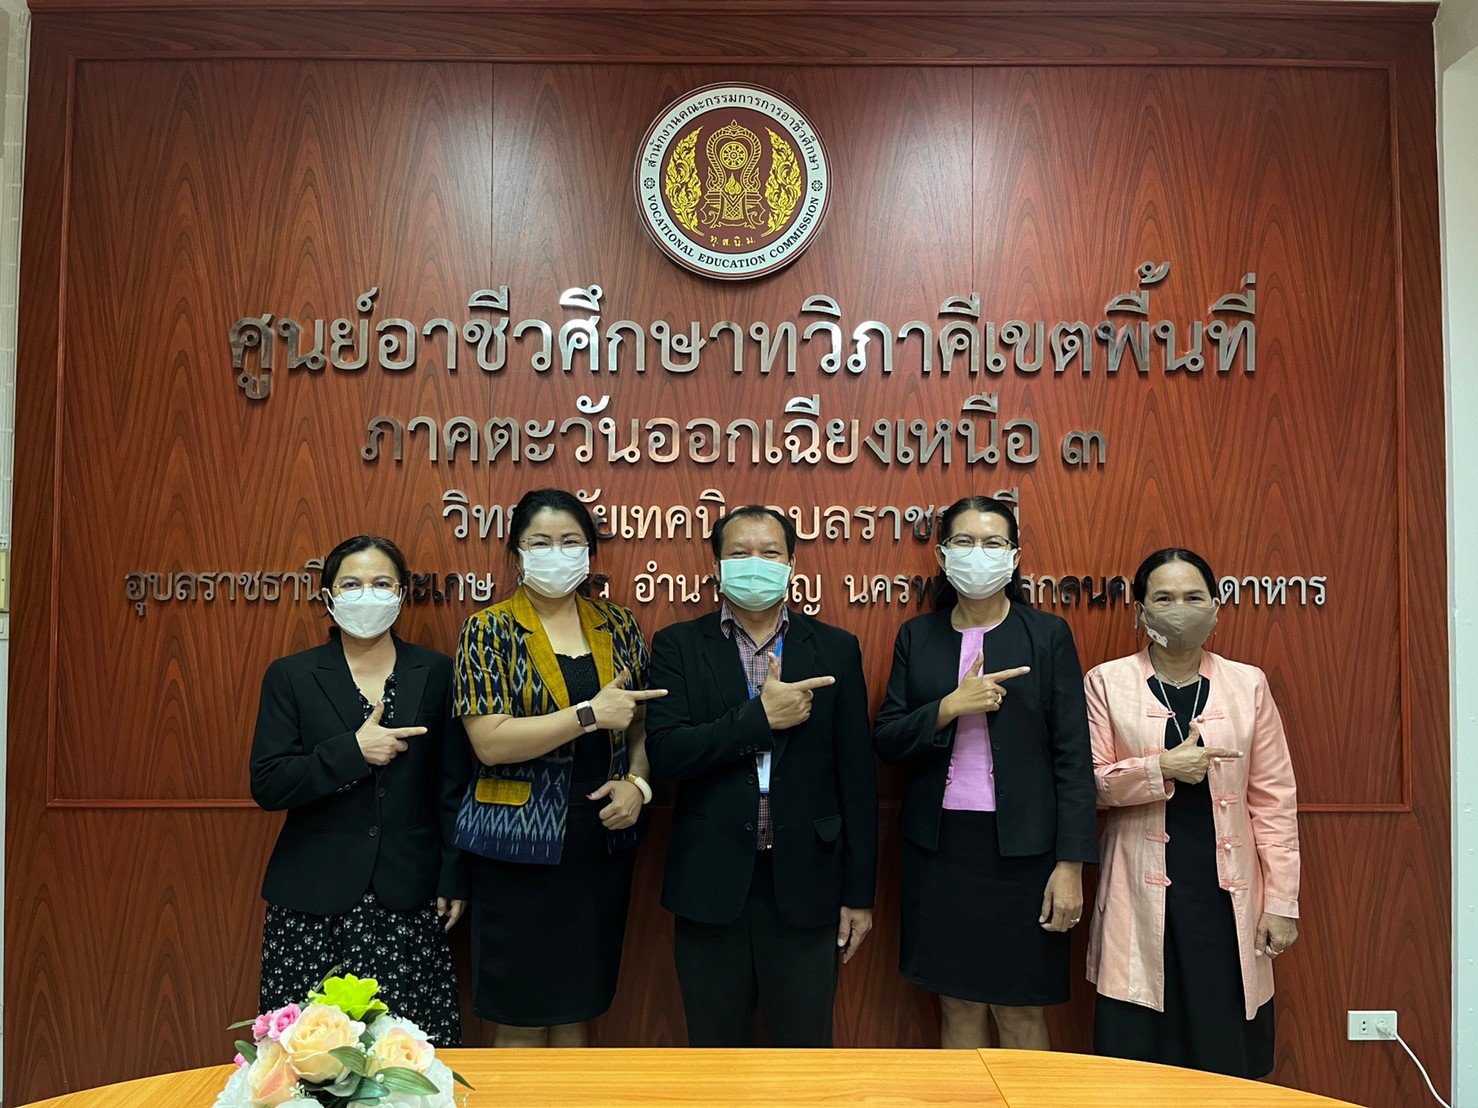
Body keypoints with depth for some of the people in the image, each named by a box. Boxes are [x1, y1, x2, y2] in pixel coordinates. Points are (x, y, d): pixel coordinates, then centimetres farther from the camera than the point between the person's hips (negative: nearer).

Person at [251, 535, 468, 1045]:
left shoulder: (436, 673, 4)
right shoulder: (290, 677, 4)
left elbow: (454, 787, 6)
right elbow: (266, 786, -3)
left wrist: (454, 879, 2)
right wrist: (352, 751, -14)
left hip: (409, 899, 0)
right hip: (312, 902, 0)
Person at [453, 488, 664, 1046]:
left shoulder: (618, 624, 7)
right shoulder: (490, 630, -5)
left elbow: (640, 725, 12)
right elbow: (490, 743, -15)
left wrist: (637, 782, -7)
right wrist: (590, 714, -20)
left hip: (602, 845, 4)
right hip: (520, 847, -3)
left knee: (577, 1010, 15)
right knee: (520, 1019, 7)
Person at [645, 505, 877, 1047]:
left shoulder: (835, 649, 3)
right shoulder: (678, 646, 1)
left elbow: (856, 775, 2)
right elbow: (665, 753, -11)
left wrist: (859, 892, 1)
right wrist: (762, 717, -17)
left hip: (804, 884, 0)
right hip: (711, 882, 0)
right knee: (716, 1051, 16)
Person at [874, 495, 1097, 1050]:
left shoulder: (1048, 635, 0)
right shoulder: (917, 636, 6)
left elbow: (1072, 755, -3)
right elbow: (887, 742, 3)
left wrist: (1071, 863, -8)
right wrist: (950, 707, -14)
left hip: (1020, 848, -2)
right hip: (939, 844, 2)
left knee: (1020, 1011, 5)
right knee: (958, 1005, 10)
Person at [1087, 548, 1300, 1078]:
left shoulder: (1248, 684, 5)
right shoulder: (1107, 682, 2)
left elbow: (1273, 799, 5)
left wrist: (1282, 901, 2)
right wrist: (1161, 767, -16)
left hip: (1226, 893, 1)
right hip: (1143, 895, -1)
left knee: (1226, 1052, 5)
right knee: (1139, 1055, 3)